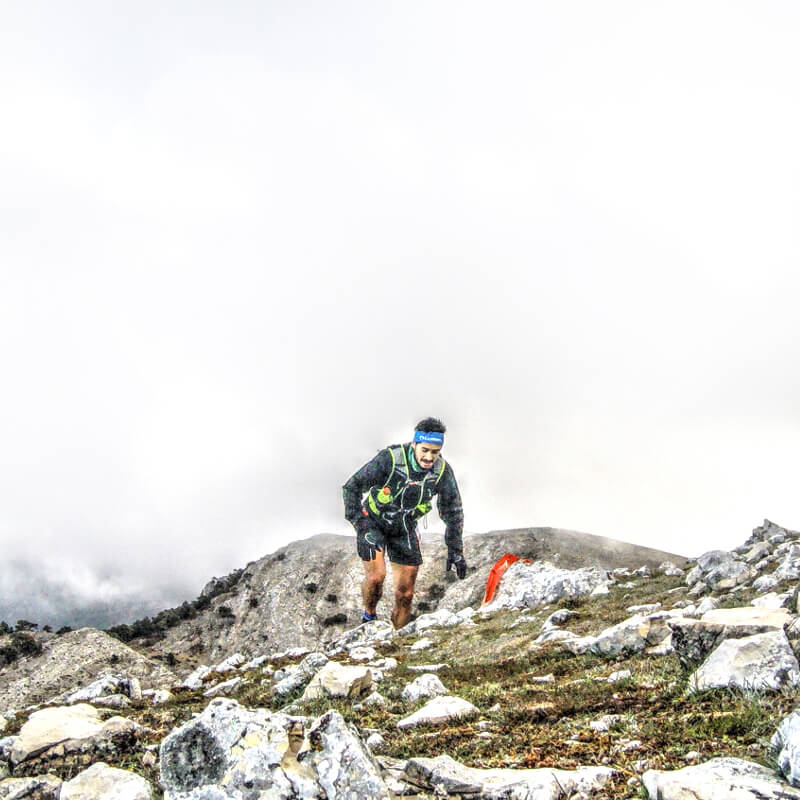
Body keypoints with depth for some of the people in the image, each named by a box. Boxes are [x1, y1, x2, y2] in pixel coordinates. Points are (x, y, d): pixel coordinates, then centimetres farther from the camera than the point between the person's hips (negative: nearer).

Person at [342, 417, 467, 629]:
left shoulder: (443, 471, -19)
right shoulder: (390, 458, -30)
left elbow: (453, 511, -4)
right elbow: (351, 487, -26)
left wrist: (455, 550, -6)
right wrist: (362, 528, -34)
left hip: (404, 528, 3)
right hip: (373, 522, -3)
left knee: (405, 593, 0)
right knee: (376, 576, -21)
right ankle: (369, 617, 10)